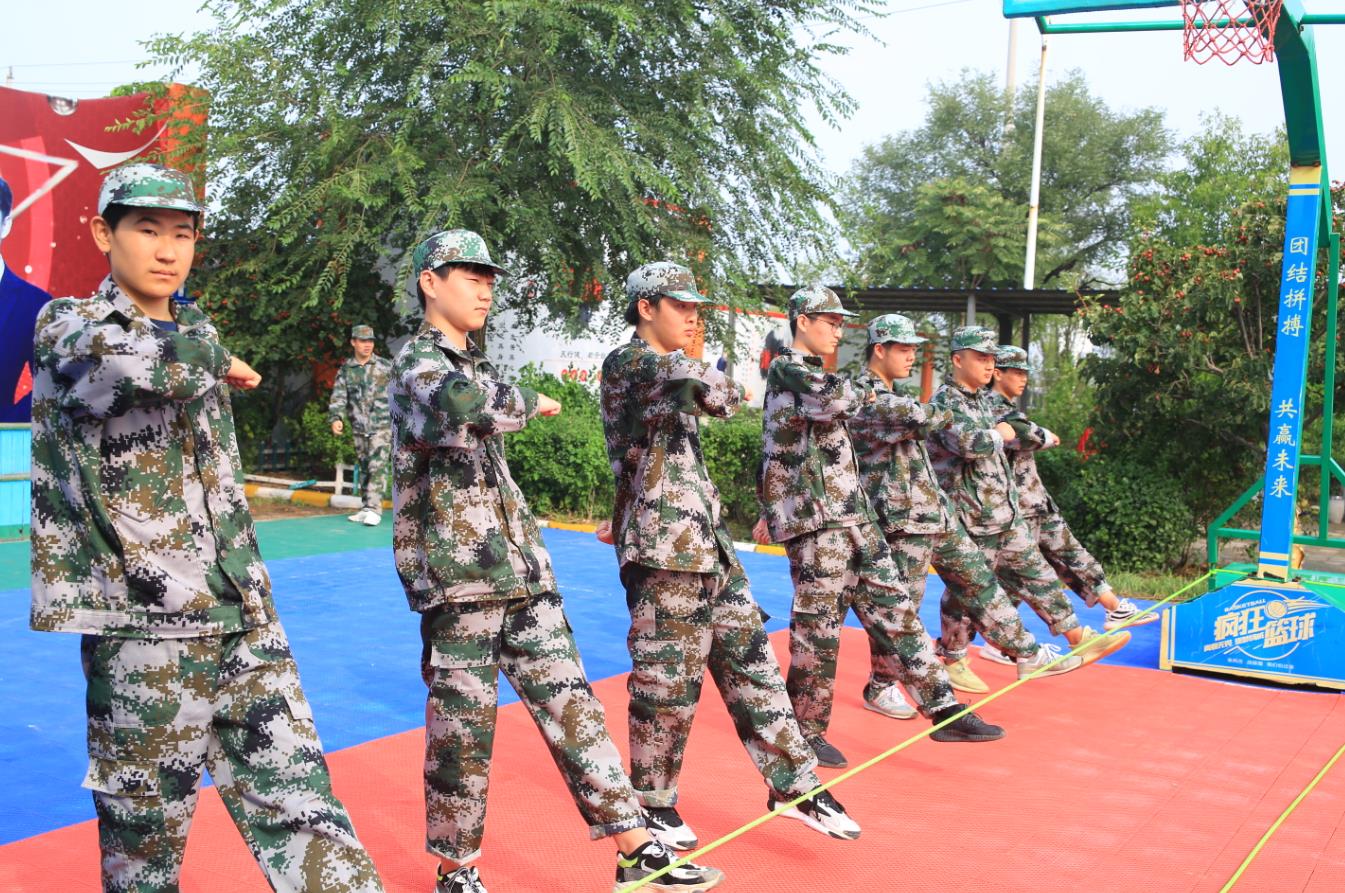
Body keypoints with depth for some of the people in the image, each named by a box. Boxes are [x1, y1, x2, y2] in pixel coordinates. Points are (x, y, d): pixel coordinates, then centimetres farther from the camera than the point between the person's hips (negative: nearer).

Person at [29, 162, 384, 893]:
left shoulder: (197, 338, 17)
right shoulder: (65, 326, 0)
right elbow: (144, 365, -25)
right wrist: (214, 359, -5)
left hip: (242, 618, 5)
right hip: (140, 621, -5)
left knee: (300, 804, 2)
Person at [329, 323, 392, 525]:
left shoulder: (385, 366, 1)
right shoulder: (345, 370, 6)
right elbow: (338, 396, 0)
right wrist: (336, 418, -16)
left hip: (381, 426, -3)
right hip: (358, 429, 3)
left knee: (377, 467, -12)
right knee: (364, 468, 9)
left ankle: (374, 509, -13)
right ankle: (366, 509, 16)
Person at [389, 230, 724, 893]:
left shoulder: (474, 365, 19)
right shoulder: (417, 362, -7)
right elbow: (460, 402, -32)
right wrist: (528, 403, -14)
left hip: (519, 567, 8)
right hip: (458, 574, -7)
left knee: (569, 702, 5)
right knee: (462, 725, 2)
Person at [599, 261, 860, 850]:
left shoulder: (670, 369, 21)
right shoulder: (627, 363, -9)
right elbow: (720, 392, -21)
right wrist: (723, 388, -1)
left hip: (706, 540, 9)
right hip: (664, 544, -9)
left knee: (750, 661, 9)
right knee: (667, 679, 0)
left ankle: (794, 783, 17)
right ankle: (654, 804, 16)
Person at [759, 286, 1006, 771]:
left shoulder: (810, 372, 22)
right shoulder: (787, 369, -8)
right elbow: (833, 399, -25)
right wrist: (859, 393, -4)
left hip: (853, 516, 9)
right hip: (815, 521, -9)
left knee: (893, 608, 6)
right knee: (818, 627, -3)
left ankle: (943, 709, 8)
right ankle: (806, 732, 9)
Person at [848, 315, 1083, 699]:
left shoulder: (890, 396, 16)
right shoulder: (864, 399, -16)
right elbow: (921, 418, -26)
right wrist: (949, 416, -4)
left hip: (935, 511, 10)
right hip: (903, 520, -10)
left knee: (978, 580, 13)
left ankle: (1027, 654, 23)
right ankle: (881, 689, 13)